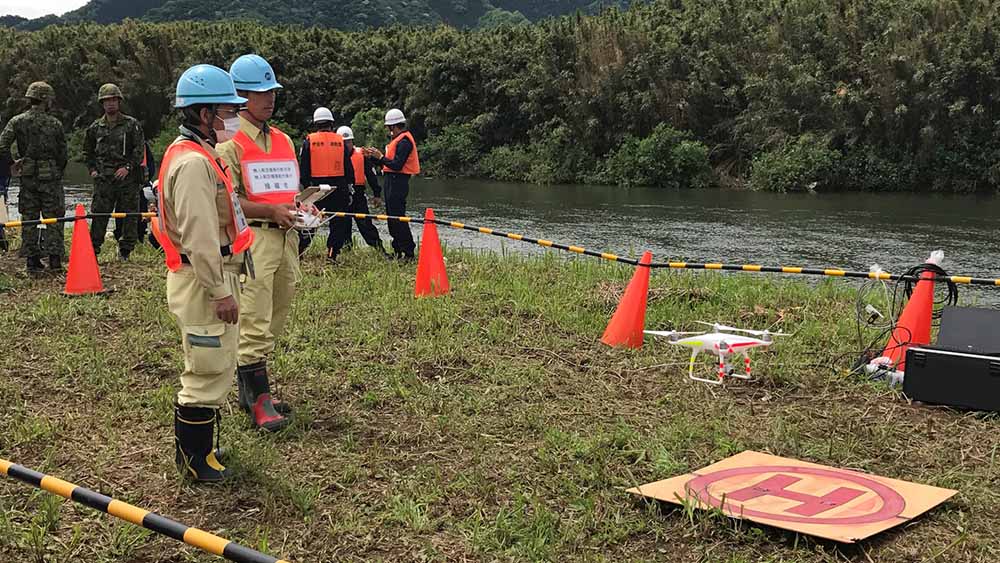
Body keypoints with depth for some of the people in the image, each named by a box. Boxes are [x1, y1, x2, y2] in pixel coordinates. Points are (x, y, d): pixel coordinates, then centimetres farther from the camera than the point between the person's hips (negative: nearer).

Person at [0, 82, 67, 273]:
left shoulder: (17, 121, 1)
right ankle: (55, 259, 0)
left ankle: (32, 259, 7)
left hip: (28, 176, 2)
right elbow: (63, 153, 0)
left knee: (29, 219, 8)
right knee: (54, 218, 4)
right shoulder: (54, 123, -3)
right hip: (50, 175, -2)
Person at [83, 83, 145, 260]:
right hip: (103, 179, 2)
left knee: (129, 216, 1)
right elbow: (87, 151, 24)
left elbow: (140, 149, -2)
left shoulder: (131, 124, 3)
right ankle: (92, 250, 3)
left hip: (127, 178, -2)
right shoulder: (95, 127, 12)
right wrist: (92, 169, 10)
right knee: (98, 216, -1)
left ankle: (125, 251, 10)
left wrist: (128, 167, -12)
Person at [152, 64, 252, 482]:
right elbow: (199, 236, -24)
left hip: (216, 274, 11)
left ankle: (201, 446, 32)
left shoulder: (202, 155, 15)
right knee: (208, 370, -3)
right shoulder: (193, 162, -20)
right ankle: (192, 458, 9)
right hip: (203, 280, -11)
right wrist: (220, 291, -22)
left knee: (217, 366, 19)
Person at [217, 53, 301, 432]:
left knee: (273, 324, 12)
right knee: (255, 324, -8)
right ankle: (259, 400, -3)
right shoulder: (231, 142, -6)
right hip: (251, 237, -8)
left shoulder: (283, 140, 18)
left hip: (286, 236, 8)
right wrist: (272, 210, -19)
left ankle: (250, 390, 24)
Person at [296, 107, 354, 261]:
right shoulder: (340, 141, 4)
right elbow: (349, 168, 6)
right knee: (338, 223, 8)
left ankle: (298, 251, 5)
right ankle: (332, 254, 4)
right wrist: (349, 188, 12)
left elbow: (303, 168, -2)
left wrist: (306, 186, 5)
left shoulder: (309, 141, -1)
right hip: (338, 187, 1)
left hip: (316, 186, -1)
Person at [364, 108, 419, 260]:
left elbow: (397, 165, -22)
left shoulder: (404, 141, -15)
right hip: (393, 181, 11)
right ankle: (397, 251, 21)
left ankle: (409, 252, -9)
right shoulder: (399, 139, 18)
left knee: (398, 218, -11)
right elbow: (390, 163, 16)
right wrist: (373, 156, 13)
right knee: (392, 217, 14)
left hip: (397, 183, -11)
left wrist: (381, 157, -13)